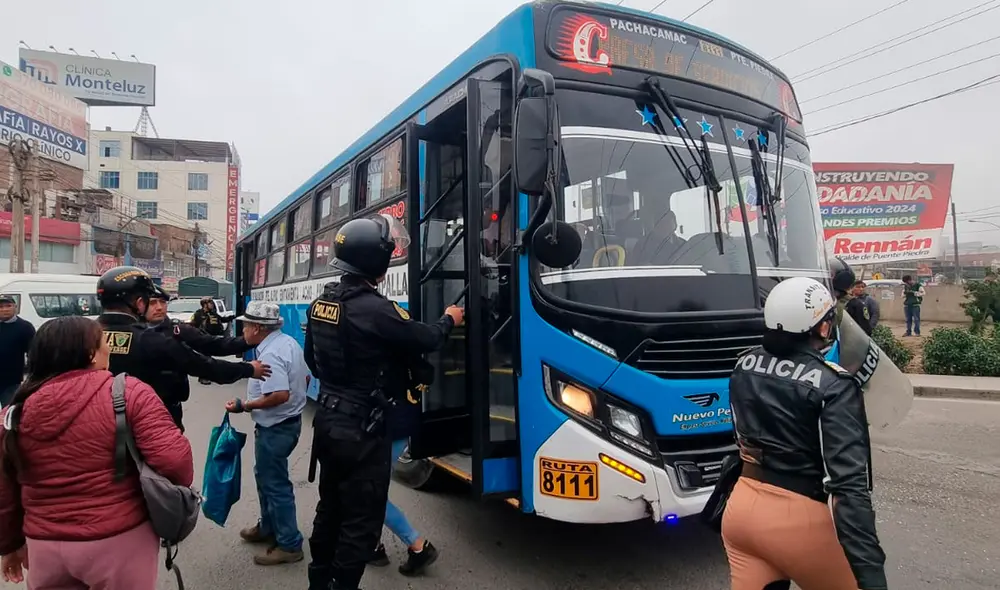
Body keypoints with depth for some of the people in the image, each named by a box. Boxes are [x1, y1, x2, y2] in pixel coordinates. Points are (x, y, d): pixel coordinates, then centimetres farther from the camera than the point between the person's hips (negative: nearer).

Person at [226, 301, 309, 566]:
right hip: (289, 420, 10)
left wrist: (244, 406, -22)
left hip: (275, 427, -10)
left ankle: (289, 545, 13)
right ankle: (268, 528, 39)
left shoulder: (270, 355, -25)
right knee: (265, 475, 24)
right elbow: (305, 378, 12)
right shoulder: (289, 342, 4)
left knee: (275, 483, 2)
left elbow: (280, 395, -33)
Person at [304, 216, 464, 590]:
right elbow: (424, 340, -13)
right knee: (362, 520, 5)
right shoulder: (375, 309, -24)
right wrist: (449, 320, 8)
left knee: (330, 508, 23)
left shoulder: (320, 304, 3)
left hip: (327, 421, 9)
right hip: (361, 430, -9)